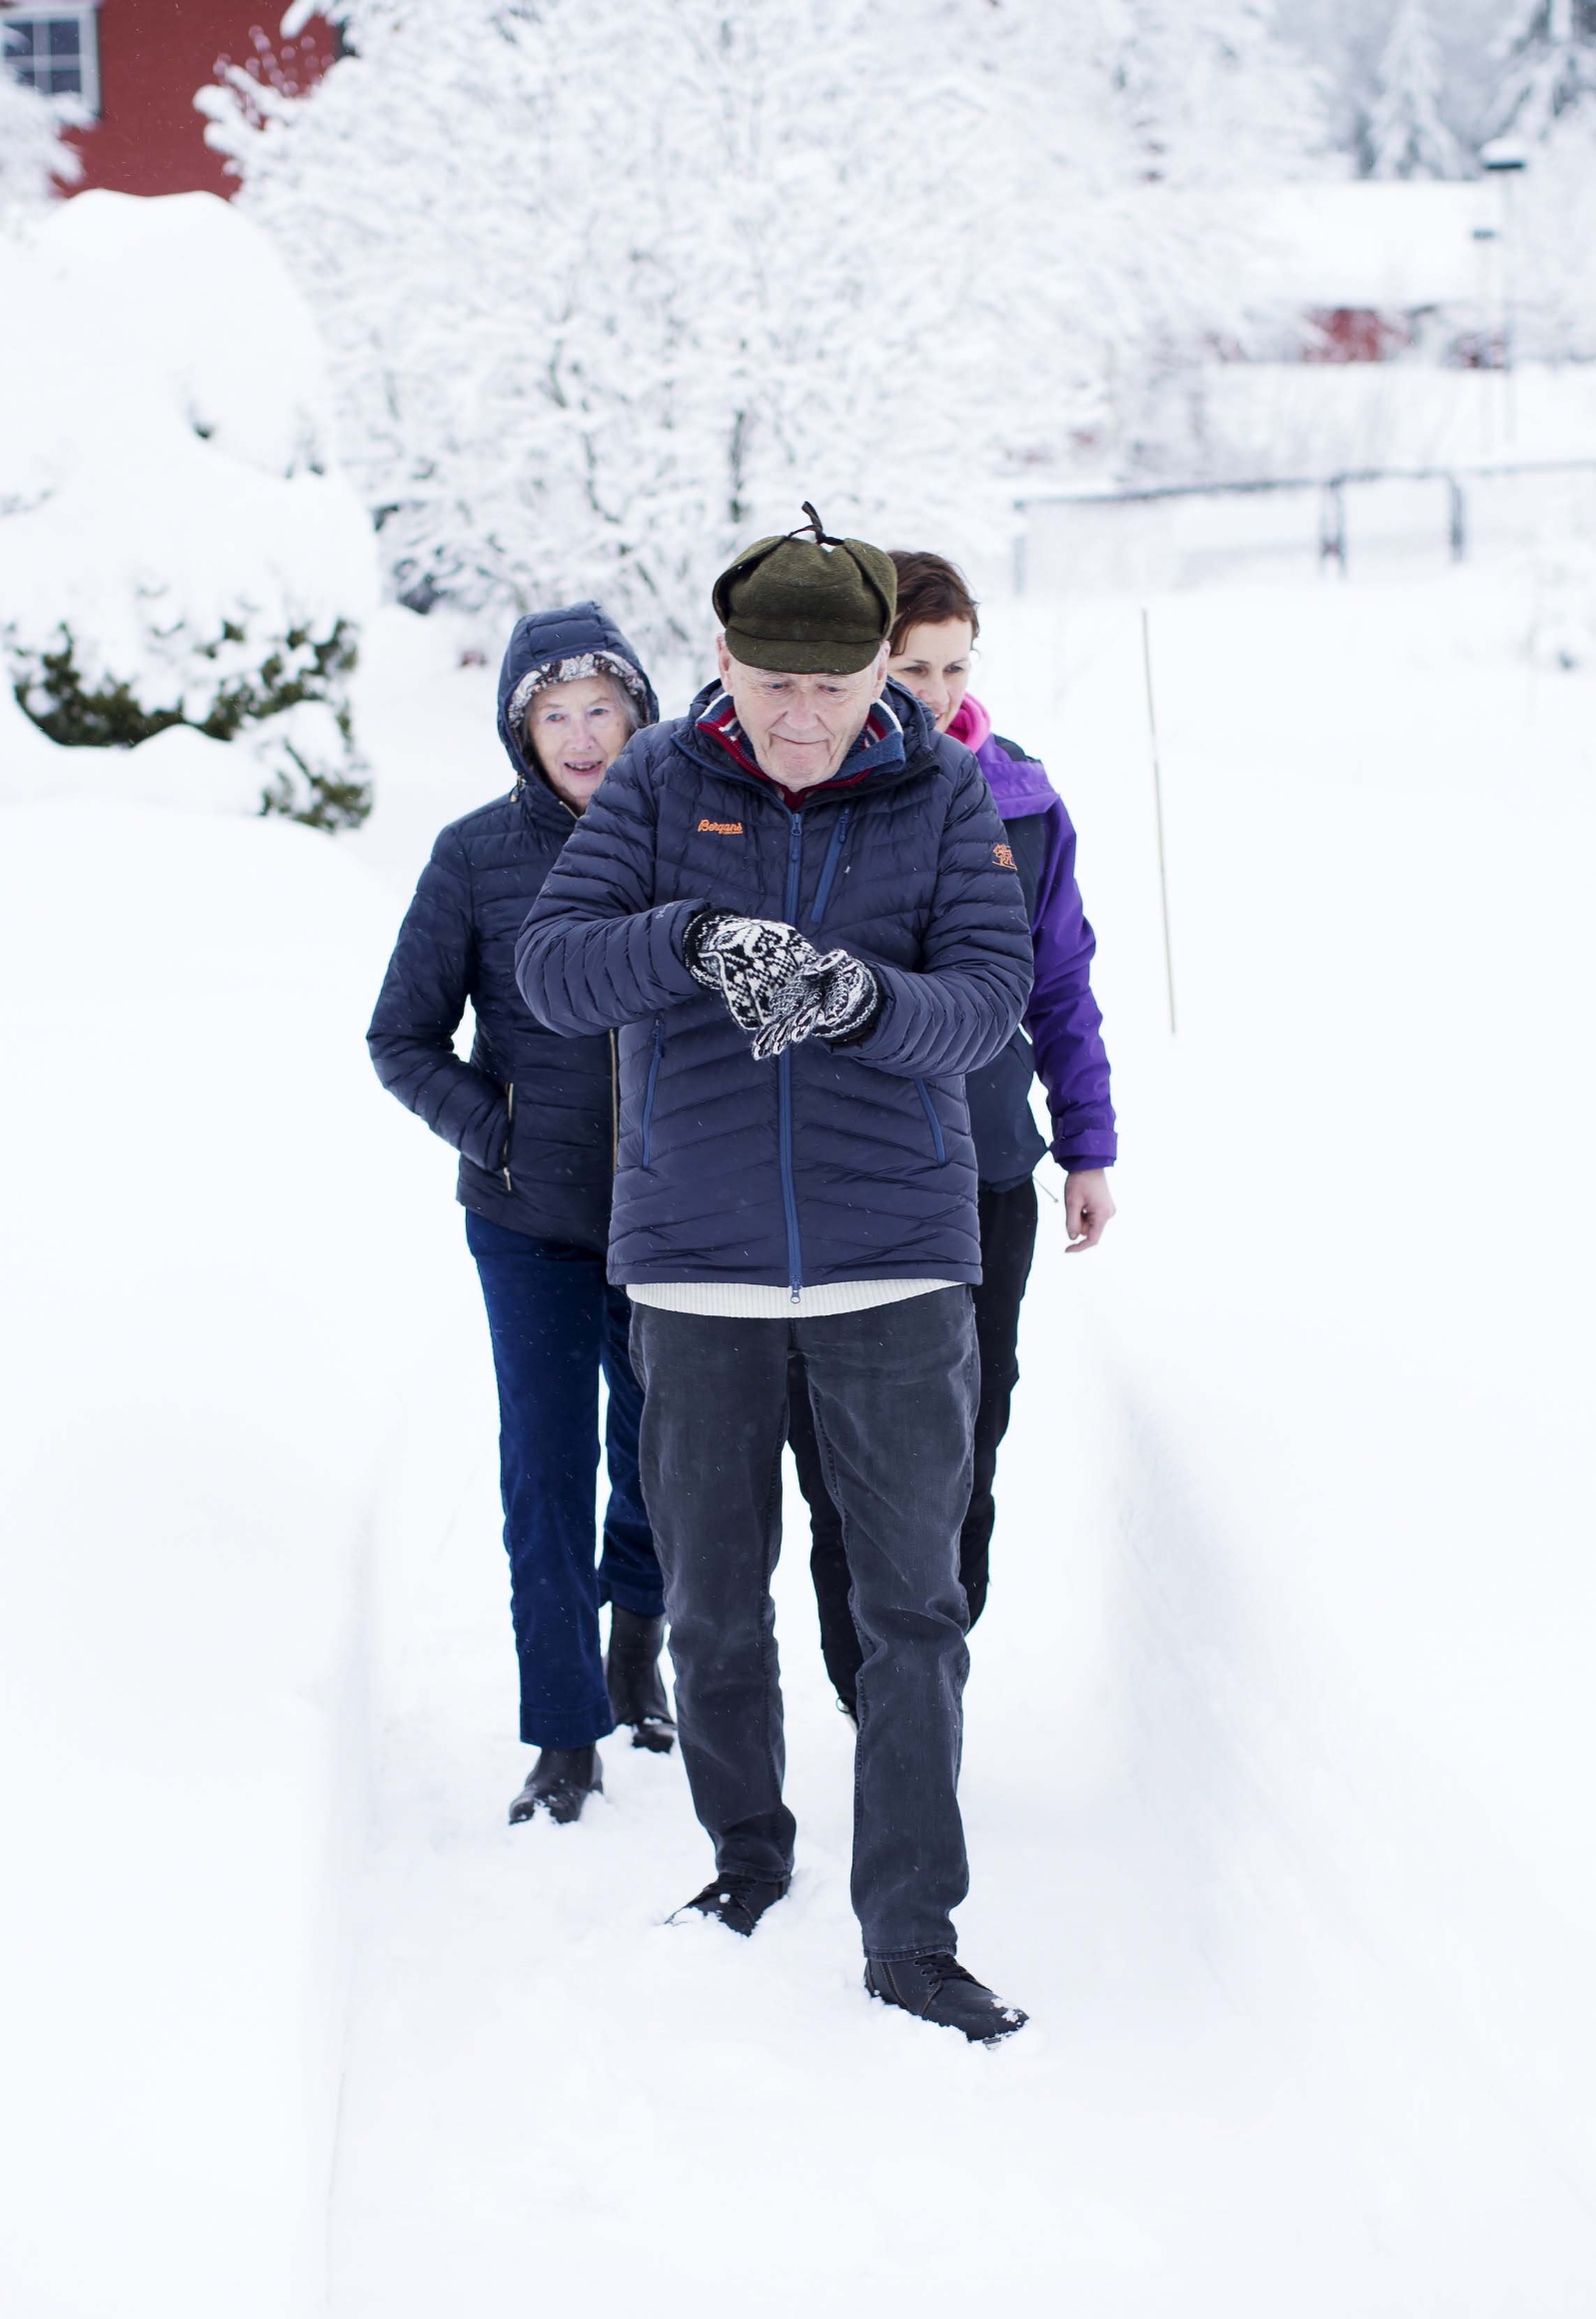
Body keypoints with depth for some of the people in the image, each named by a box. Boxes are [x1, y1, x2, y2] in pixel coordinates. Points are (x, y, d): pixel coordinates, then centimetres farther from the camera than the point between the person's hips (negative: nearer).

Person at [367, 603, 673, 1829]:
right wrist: (499, 1135, -9)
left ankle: (636, 1641, 39)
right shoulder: (477, 856, -5)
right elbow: (403, 1040, 2)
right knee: (547, 1471, -4)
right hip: (533, 1222, -1)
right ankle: (565, 1734, 4)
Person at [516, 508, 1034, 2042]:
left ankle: (911, 1939, 5)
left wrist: (869, 999, -31)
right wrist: (695, 938, -30)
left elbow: (989, 999, -9)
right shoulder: (658, 784, -1)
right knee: (712, 1599, 11)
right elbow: (553, 967, -11)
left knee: (913, 1604, 0)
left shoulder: (943, 793, -1)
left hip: (895, 1262, -1)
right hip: (696, 1262, 1)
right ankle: (747, 1856, 33)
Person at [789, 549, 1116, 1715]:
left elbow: (1061, 986, 11)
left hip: (984, 1178, 2)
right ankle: (870, 1687, 14)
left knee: (965, 1441, 6)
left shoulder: (1022, 805, 3)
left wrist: (1090, 1148, 10)